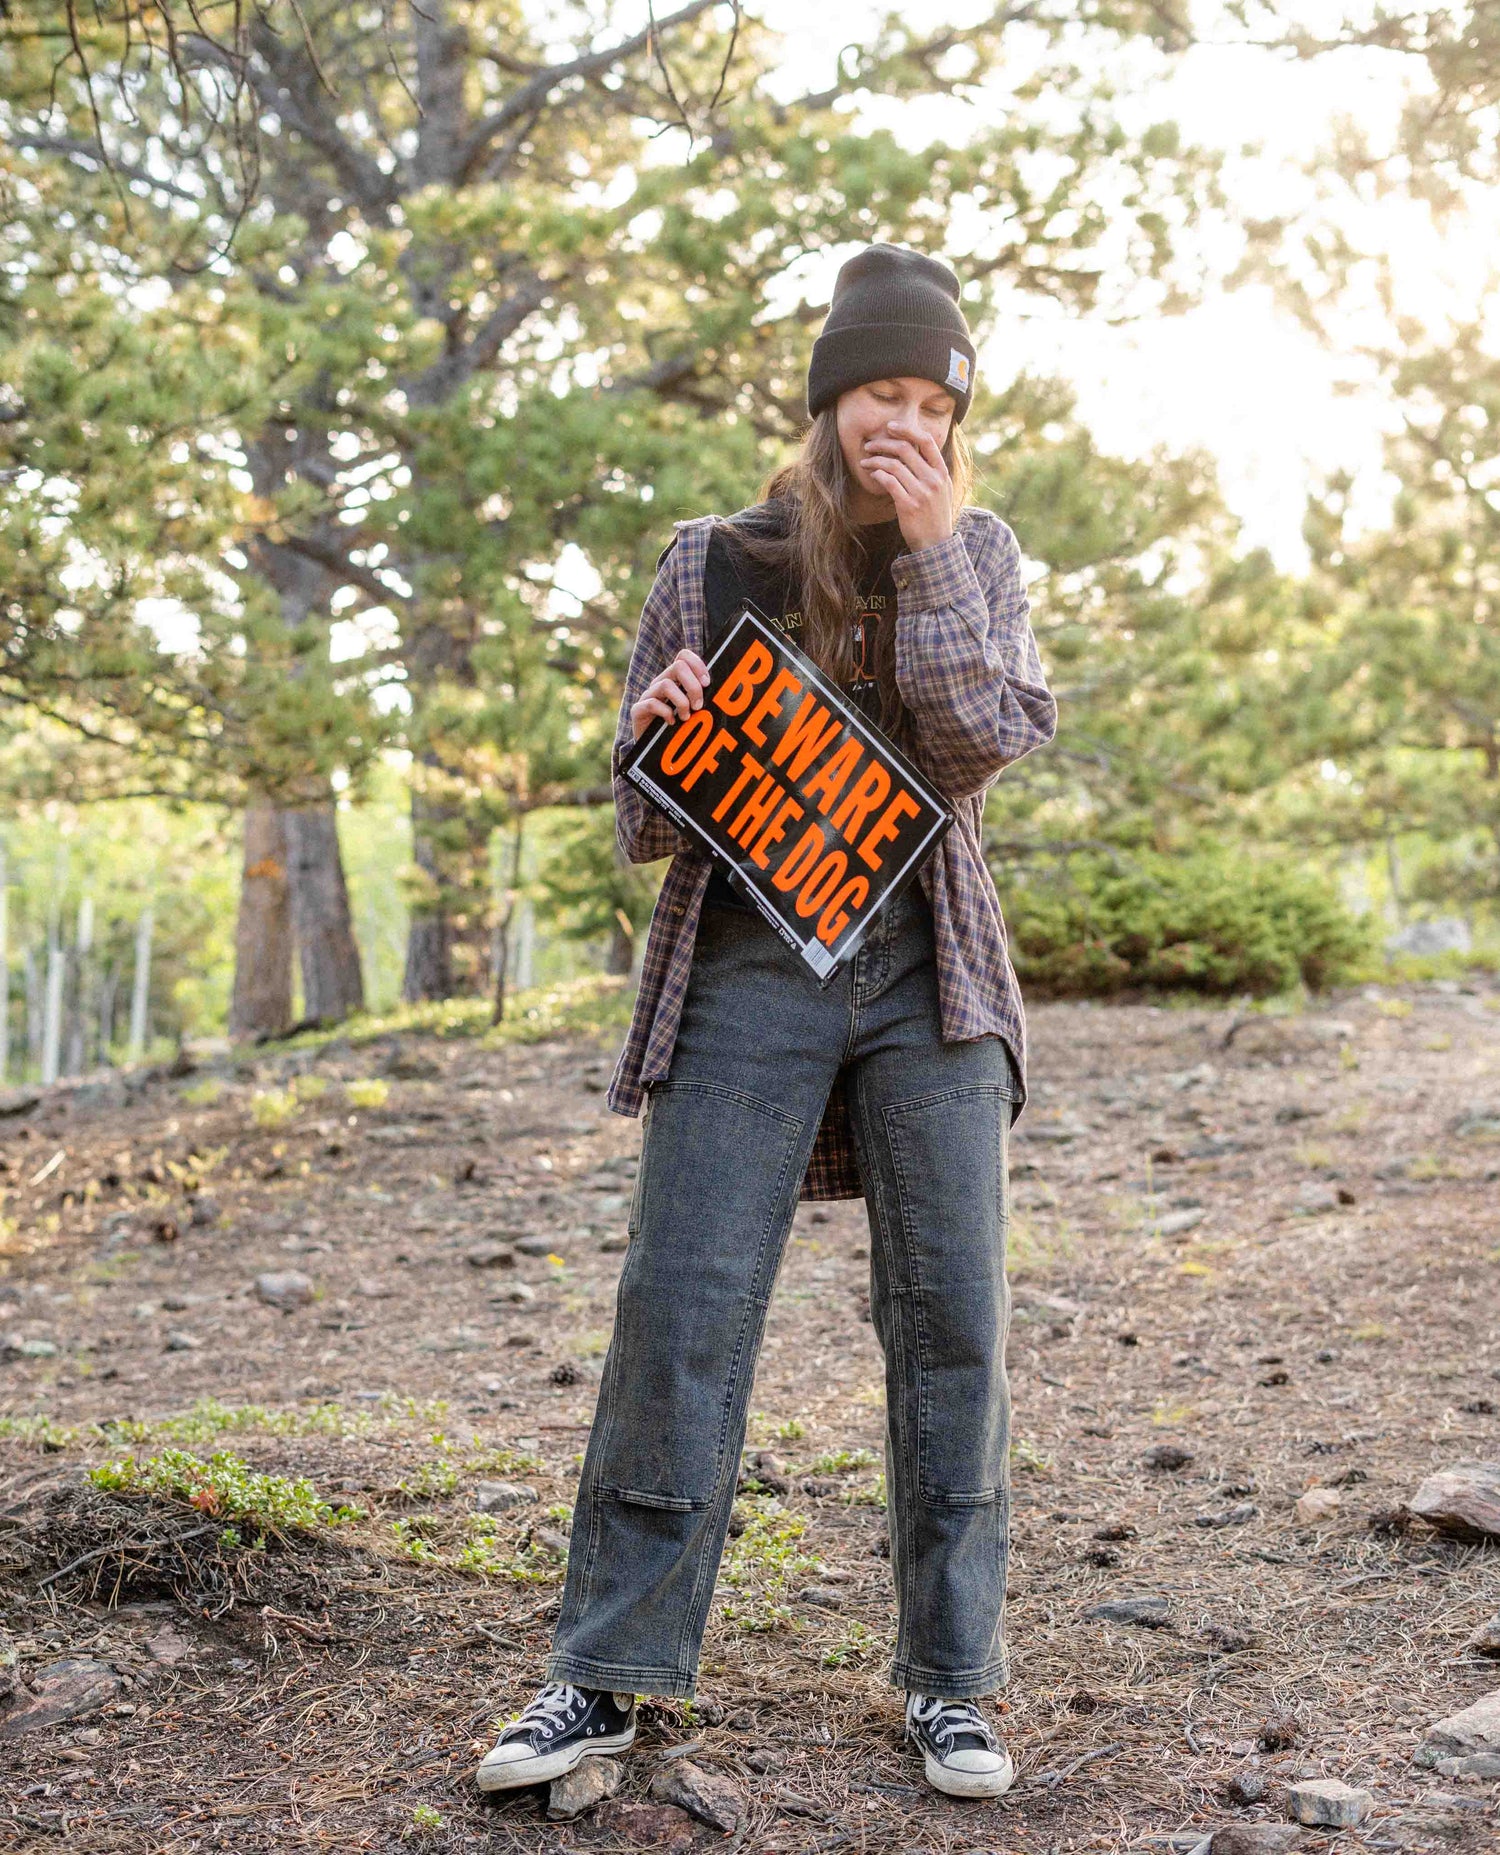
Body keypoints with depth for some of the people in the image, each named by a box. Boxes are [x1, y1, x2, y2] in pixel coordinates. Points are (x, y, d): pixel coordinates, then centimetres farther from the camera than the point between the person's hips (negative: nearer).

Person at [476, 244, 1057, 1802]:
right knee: (679, 1306, -5)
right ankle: (611, 1670, 6)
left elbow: (984, 747, -7)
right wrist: (656, 733, -13)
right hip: (745, 970, -1)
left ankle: (948, 1679, 13)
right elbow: (646, 814, 9)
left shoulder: (977, 554, 8)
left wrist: (929, 554, -12)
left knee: (949, 1312, 1)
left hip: (925, 973, 1)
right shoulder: (713, 562, 6)